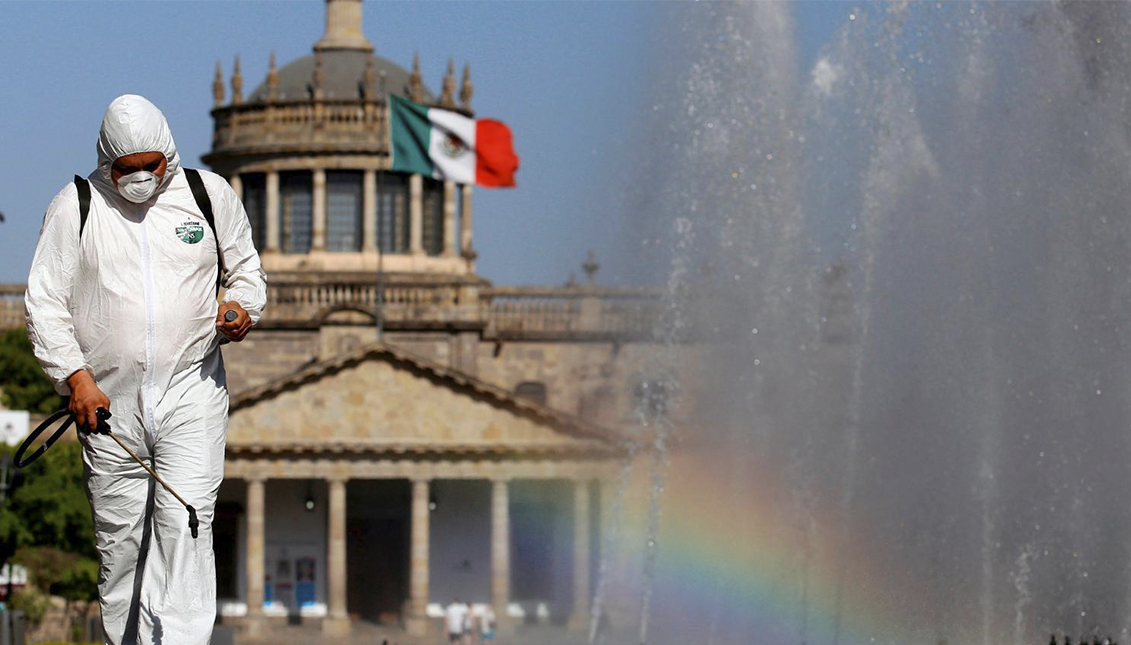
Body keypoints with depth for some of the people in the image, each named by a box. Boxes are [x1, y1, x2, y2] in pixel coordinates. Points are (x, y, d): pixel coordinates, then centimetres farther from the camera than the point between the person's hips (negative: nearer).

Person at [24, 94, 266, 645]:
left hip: (191, 394, -1)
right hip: (109, 400, 1)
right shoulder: (75, 206, 2)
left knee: (185, 524, -13)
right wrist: (74, 374, -10)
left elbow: (246, 270, 19)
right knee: (119, 537, 4)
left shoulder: (209, 195, 6)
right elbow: (43, 301, 2)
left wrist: (241, 307, -4)